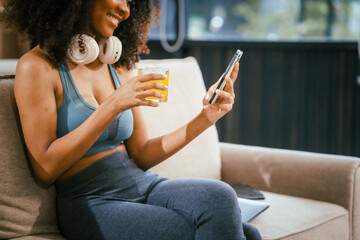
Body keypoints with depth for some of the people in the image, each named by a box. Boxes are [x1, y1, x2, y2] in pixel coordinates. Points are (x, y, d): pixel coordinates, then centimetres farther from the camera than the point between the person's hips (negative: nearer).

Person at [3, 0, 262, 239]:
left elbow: (141, 156, 11)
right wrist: (114, 105, -18)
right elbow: (46, 168, -13)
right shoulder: (38, 66, -5)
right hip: (92, 203, -6)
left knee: (218, 196, -25)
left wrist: (205, 119, 0)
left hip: (143, 184, 6)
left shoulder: (119, 66, 13)